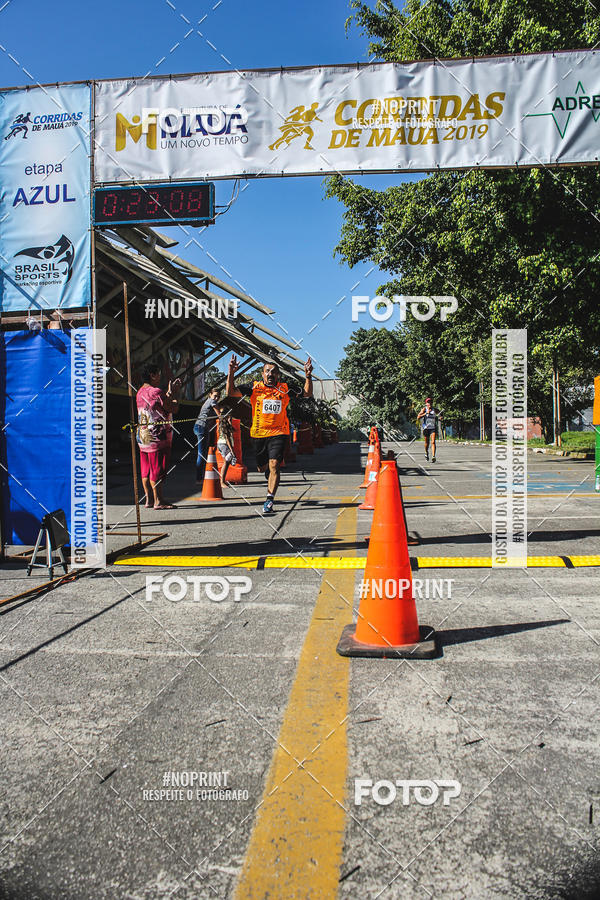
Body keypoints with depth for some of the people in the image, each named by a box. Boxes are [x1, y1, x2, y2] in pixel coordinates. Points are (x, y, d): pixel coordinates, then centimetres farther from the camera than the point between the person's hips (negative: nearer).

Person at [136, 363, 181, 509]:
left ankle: (149, 499, 16)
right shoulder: (156, 392, -15)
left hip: (143, 437, 9)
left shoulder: (140, 392, 13)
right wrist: (175, 393, 1)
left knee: (146, 470, 11)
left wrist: (170, 392, 20)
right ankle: (158, 501, 1)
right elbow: (174, 408, -12)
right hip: (157, 437, -9)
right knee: (158, 469, -3)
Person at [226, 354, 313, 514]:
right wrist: (231, 373, -14)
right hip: (259, 433, 2)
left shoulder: (284, 389, 4)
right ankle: (270, 477, 50)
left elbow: (307, 393, 10)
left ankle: (269, 501, -17)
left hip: (278, 433, -2)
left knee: (274, 465, -17)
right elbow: (231, 392, -2)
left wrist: (308, 375, -5)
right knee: (262, 468, 13)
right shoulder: (254, 388, 3)